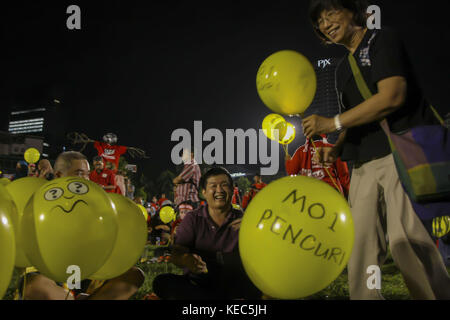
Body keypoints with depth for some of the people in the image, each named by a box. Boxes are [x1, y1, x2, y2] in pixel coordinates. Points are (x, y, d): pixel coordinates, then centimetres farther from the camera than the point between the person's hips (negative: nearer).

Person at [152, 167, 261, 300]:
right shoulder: (192, 219, 7)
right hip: (198, 286, 1)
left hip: (234, 287, -1)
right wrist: (186, 260, -30)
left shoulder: (241, 221, 7)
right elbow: (176, 254, -5)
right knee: (162, 282, -27)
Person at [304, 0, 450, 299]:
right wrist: (337, 148, 6)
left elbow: (392, 96, -16)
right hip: (365, 162, 8)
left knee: (407, 240, -17)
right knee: (360, 245, 4)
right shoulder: (344, 68, 22)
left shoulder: (383, 40, -1)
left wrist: (332, 123, -15)